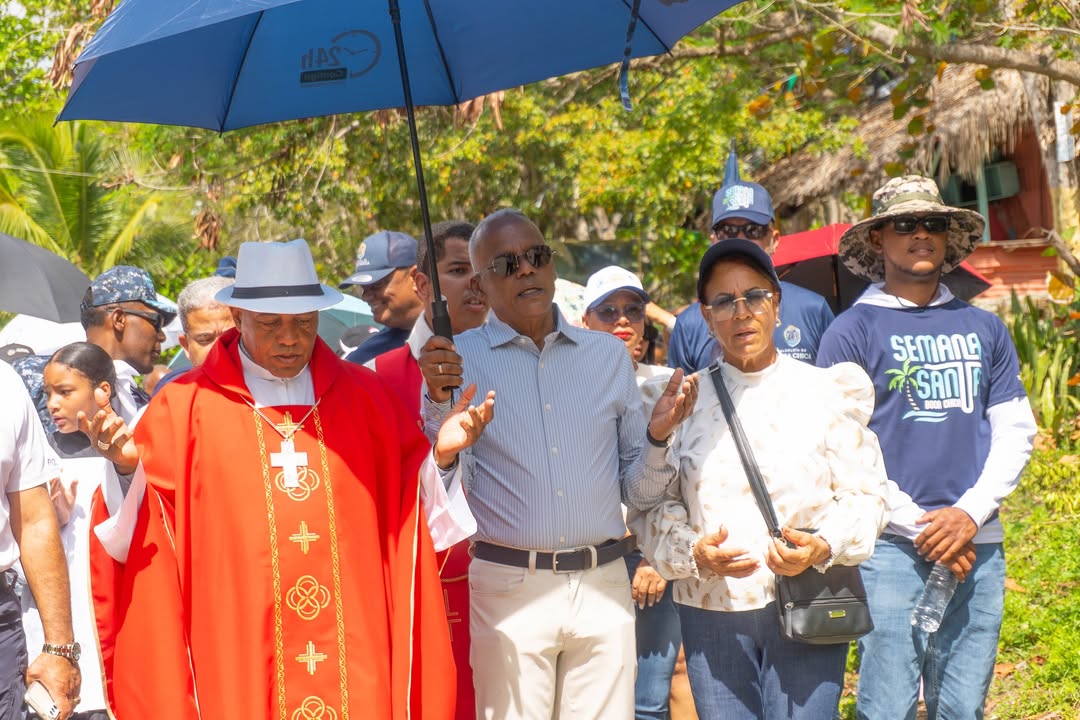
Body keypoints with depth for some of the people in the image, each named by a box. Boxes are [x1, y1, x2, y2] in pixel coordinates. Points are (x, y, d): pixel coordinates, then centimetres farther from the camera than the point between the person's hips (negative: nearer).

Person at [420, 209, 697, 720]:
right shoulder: (457, 360, 2)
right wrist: (440, 402, -15)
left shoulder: (609, 355, 11)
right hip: (509, 588, -2)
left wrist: (658, 434, -7)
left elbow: (638, 493, 11)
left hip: (603, 587, 3)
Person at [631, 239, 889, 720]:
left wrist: (823, 548, -14)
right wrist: (692, 551, -12)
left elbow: (865, 493, 3)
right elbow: (653, 502, 6)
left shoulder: (823, 391, 4)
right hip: (711, 611, 1)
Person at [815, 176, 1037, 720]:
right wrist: (919, 526, -10)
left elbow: (1015, 430, 11)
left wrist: (970, 514, -5)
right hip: (891, 545, -4)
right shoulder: (852, 331, 1)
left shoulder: (984, 329, 14)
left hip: (976, 544, 4)